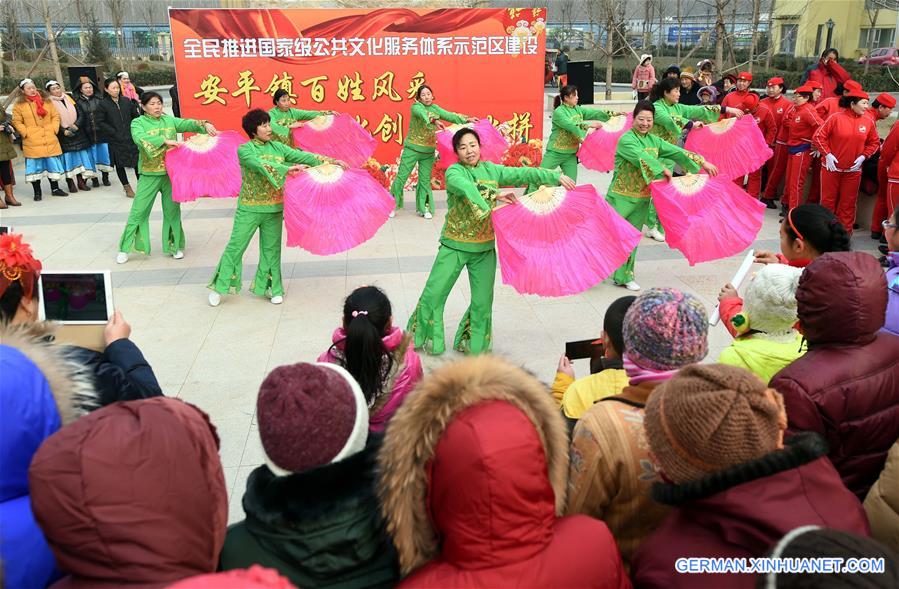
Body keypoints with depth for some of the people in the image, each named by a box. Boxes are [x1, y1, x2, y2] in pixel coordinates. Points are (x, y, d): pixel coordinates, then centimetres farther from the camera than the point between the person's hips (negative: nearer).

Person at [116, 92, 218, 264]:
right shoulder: (138, 123, -2)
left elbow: (188, 123, -3)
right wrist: (165, 141, -32)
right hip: (149, 175, -3)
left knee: (172, 211, 9)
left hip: (171, 173, 3)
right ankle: (125, 248, 9)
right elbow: (141, 139, -22)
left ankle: (175, 246, 23)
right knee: (138, 211, 0)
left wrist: (205, 124, -22)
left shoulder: (169, 120, 9)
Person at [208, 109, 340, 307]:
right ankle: (219, 287, 13)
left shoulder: (277, 147, 6)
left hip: (275, 208, 4)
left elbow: (303, 156, -1)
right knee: (235, 246, 1)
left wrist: (331, 161, -10)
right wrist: (286, 169, -40)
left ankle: (273, 288, 23)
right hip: (249, 208, -4)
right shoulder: (244, 150, -8)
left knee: (271, 248, 11)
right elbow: (260, 165, -27)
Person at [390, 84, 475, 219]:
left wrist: (466, 119, -8)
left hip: (428, 152, 4)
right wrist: (434, 121, -47)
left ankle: (423, 208, 17)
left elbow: (449, 115, 4)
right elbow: (422, 114, -28)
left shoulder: (435, 108, 10)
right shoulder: (416, 106, -7)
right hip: (412, 149, -4)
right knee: (401, 176, -2)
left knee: (425, 180, 7)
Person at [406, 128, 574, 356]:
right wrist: (495, 194, -38)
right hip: (454, 245, -3)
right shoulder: (454, 172, -8)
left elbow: (522, 174, 1)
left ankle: (473, 343, 28)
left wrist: (556, 177, -5)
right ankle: (421, 338, 18)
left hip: (484, 248, 4)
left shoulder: (491, 170, 5)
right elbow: (465, 187, -30)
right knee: (433, 294, -3)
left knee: (483, 302, 7)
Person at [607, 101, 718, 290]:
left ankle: (624, 276, 19)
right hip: (621, 196, -6)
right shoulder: (626, 139, -11)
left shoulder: (654, 140, 11)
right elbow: (641, 157, -25)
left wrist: (703, 162, 5)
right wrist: (663, 169, -24)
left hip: (642, 198, 6)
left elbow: (676, 152, 9)